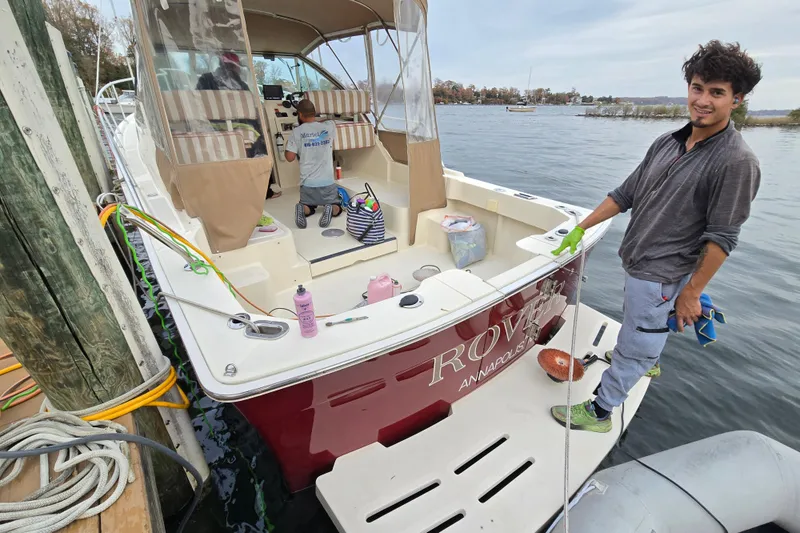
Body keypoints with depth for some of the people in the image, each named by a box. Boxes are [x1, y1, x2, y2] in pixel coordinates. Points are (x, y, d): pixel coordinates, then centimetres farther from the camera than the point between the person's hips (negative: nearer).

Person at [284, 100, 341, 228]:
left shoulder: (297, 132, -4)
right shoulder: (329, 126, 1)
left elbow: (290, 158, -1)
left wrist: (286, 147, 17)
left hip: (307, 182, 0)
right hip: (327, 181, 0)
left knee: (308, 208, 21)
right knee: (337, 208, 16)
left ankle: (303, 208, -14)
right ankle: (329, 209, -18)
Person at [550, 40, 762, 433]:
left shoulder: (736, 162, -17)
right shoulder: (667, 143, 3)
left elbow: (721, 239, -17)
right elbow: (625, 194, 7)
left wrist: (692, 292, -16)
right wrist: (581, 227, 6)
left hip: (661, 275, -7)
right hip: (635, 262, 7)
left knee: (634, 348, 5)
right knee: (640, 325, 31)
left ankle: (600, 412, 22)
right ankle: (648, 360, 60)